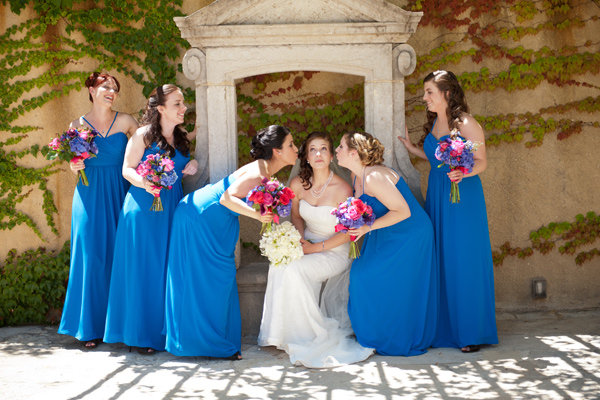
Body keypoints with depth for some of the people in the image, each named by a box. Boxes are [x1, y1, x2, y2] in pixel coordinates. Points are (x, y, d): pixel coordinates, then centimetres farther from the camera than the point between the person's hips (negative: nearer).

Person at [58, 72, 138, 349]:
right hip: (90, 197, 0)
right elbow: (74, 163, 12)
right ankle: (92, 328, 7)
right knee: (92, 259, 0)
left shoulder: (125, 121, 3)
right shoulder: (77, 126, 5)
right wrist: (74, 167, -9)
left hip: (119, 195, 0)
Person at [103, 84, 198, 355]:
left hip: (172, 208, 6)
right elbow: (127, 169, -5)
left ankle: (166, 330, 12)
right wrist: (145, 183, -24)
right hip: (145, 205, -6)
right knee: (144, 269, -3)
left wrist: (192, 166, 2)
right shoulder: (144, 135, -6)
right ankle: (142, 334, 5)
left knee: (169, 268, 4)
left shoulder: (182, 137, 12)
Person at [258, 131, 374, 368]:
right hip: (308, 245, 5)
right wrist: (300, 240, -7)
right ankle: (284, 330, -11)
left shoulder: (342, 189, -19)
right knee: (278, 266, -24)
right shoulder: (298, 184, -4)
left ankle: (317, 335, -13)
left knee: (294, 270, -29)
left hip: (335, 252, -5)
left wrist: (317, 247, -17)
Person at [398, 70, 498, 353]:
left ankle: (471, 332, 5)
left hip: (463, 196, -7)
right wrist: (413, 149, 19)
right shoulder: (434, 123, 12)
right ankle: (445, 329, 15)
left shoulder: (465, 123, -10)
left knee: (464, 262, -4)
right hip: (437, 196, 7)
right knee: (441, 262, 7)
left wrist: (462, 173, -29)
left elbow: (481, 162, -12)